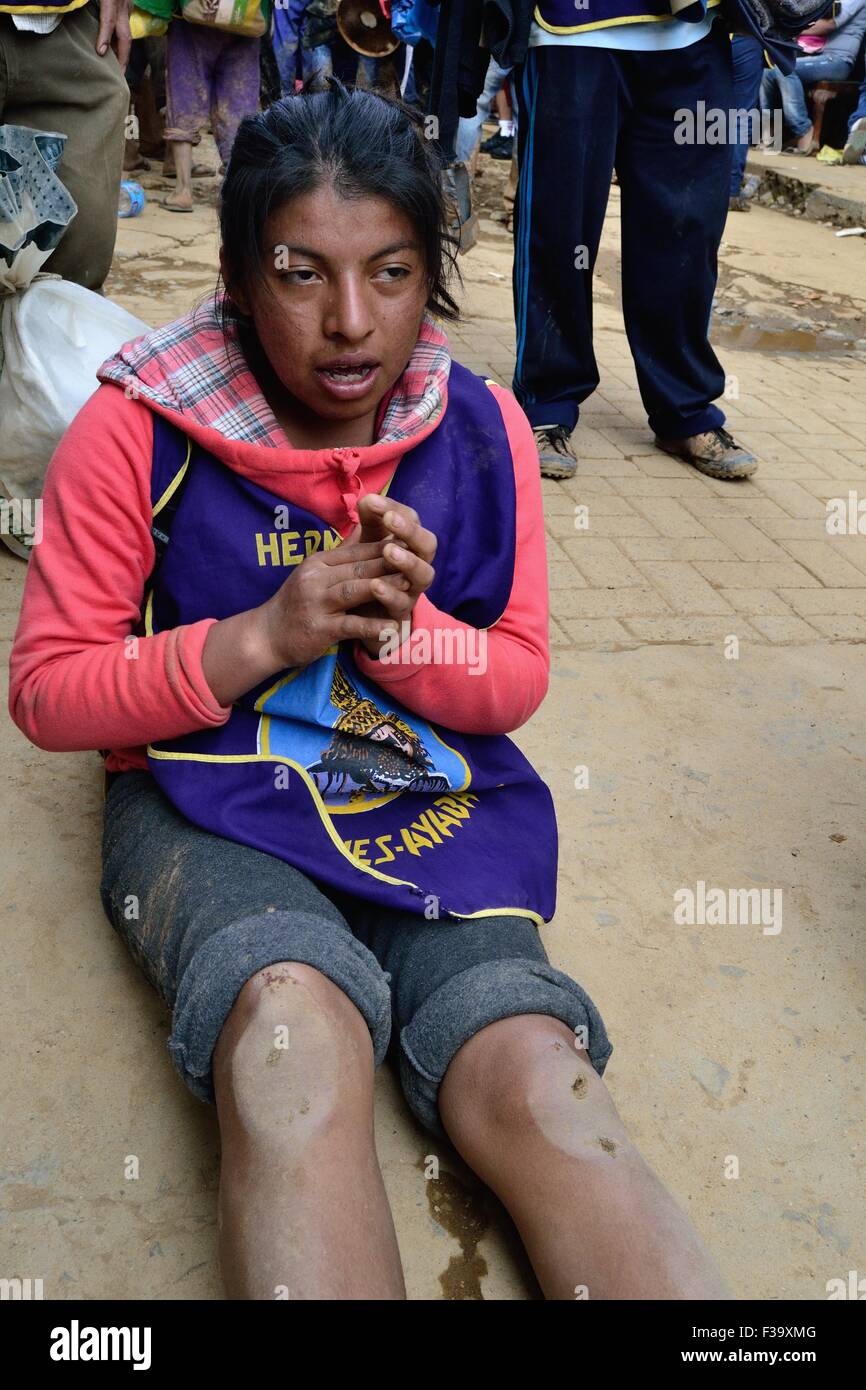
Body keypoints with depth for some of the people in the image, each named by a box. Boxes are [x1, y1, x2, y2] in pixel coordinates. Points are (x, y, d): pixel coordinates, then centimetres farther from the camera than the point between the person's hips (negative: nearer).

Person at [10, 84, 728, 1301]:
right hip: (212, 802, -1)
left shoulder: (482, 429, 3)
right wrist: (260, 638, -17)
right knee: (294, 1035, -34)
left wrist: (397, 626, -15)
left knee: (541, 1088, -23)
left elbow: (516, 684, 8)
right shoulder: (138, 428, -5)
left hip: (435, 800, 2)